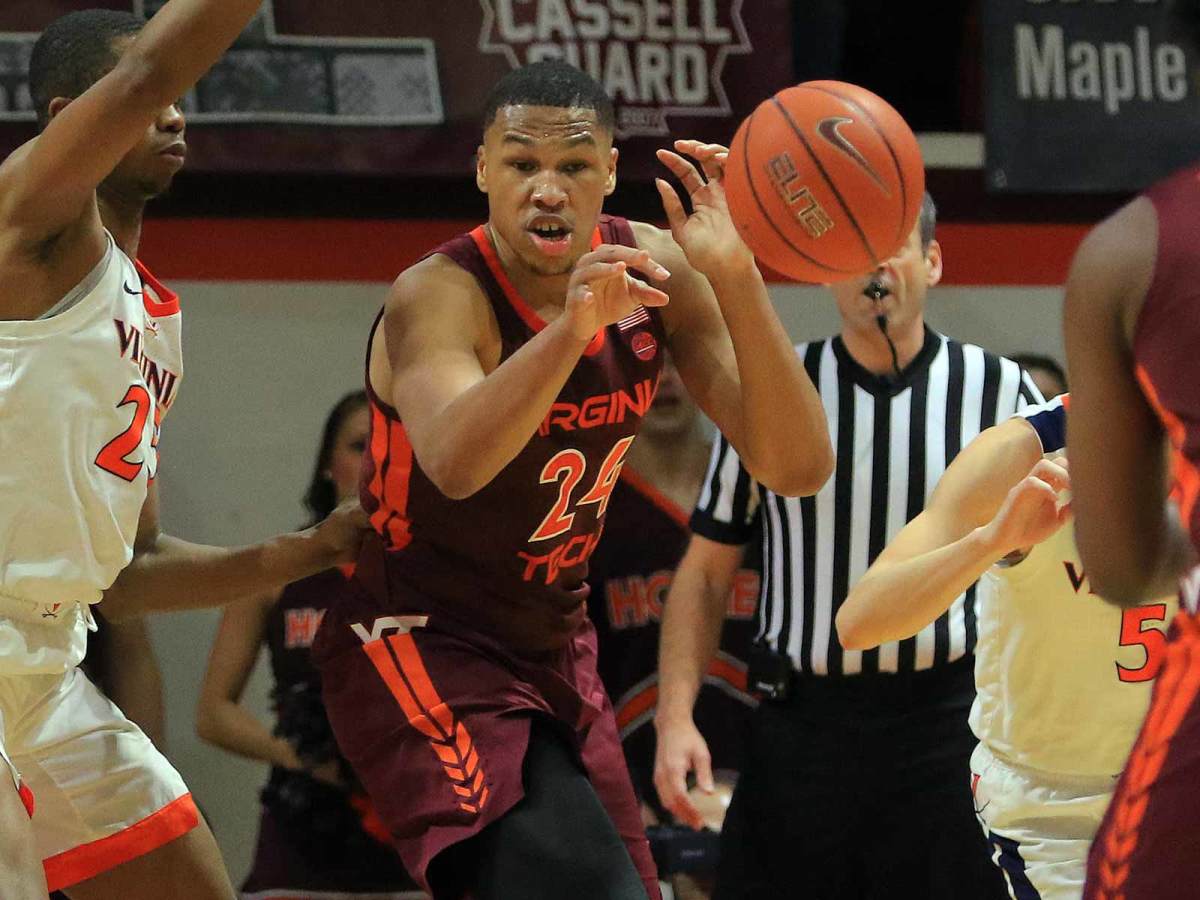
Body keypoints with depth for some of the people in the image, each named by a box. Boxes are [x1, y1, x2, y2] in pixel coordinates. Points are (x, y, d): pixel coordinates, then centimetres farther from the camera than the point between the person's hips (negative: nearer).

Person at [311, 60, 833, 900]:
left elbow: (798, 468, -14)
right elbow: (453, 465, -44)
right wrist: (570, 327, -58)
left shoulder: (654, 271, -5)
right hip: (420, 641, -7)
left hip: (555, 646, 8)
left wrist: (736, 279, -27)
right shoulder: (439, 295, -22)